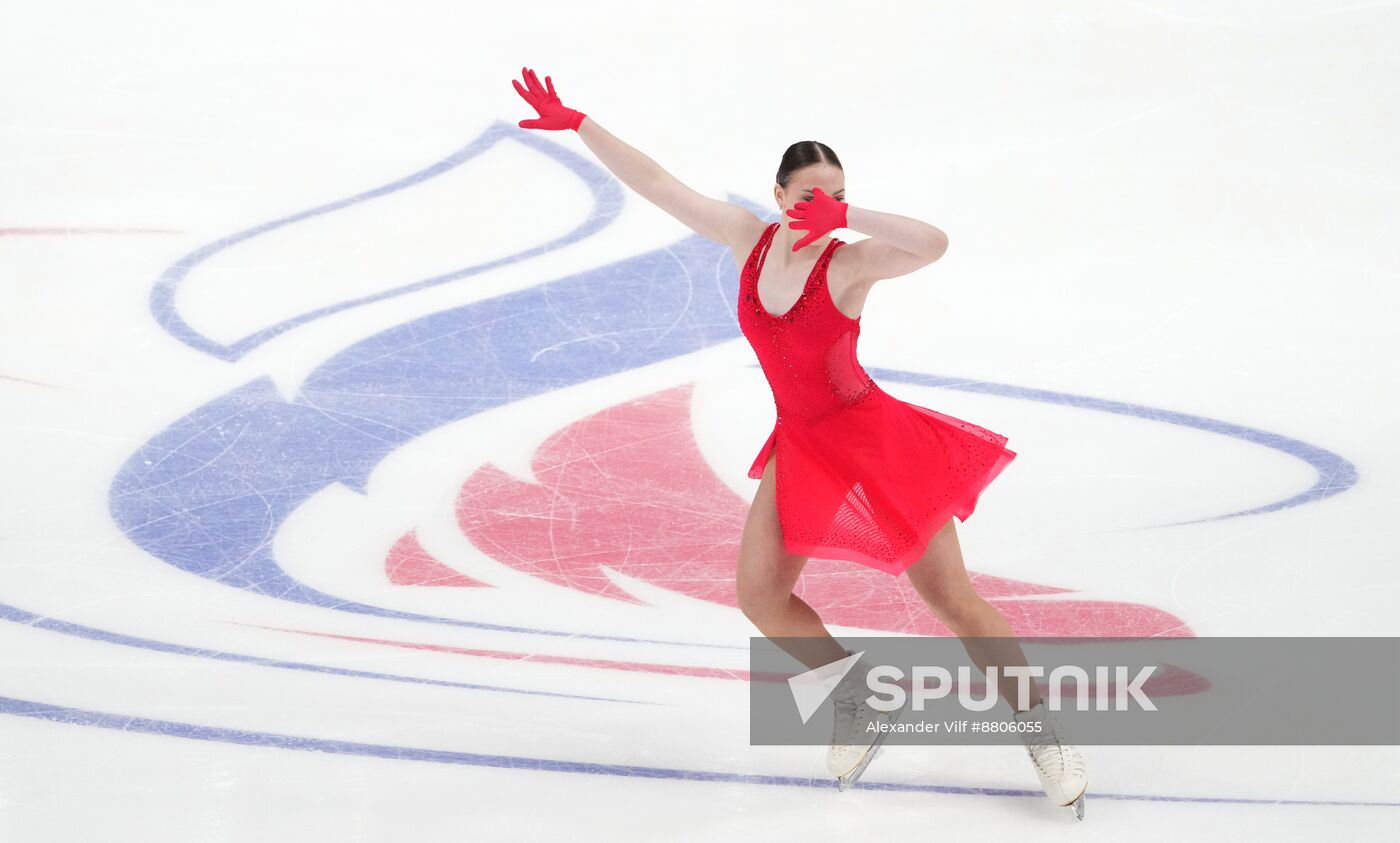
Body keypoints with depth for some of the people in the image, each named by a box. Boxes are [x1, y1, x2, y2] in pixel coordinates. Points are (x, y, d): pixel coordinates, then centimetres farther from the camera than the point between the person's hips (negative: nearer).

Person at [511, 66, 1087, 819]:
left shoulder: (848, 262, -20)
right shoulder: (749, 238, -5)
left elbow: (933, 243, -39)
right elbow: (656, 185, -1)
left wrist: (846, 214, -36)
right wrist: (577, 123, -3)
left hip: (872, 440, -5)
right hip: (800, 449, 6)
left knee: (953, 600, -2)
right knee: (759, 593, 0)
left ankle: (1040, 732, 13)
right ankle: (858, 702, 23)